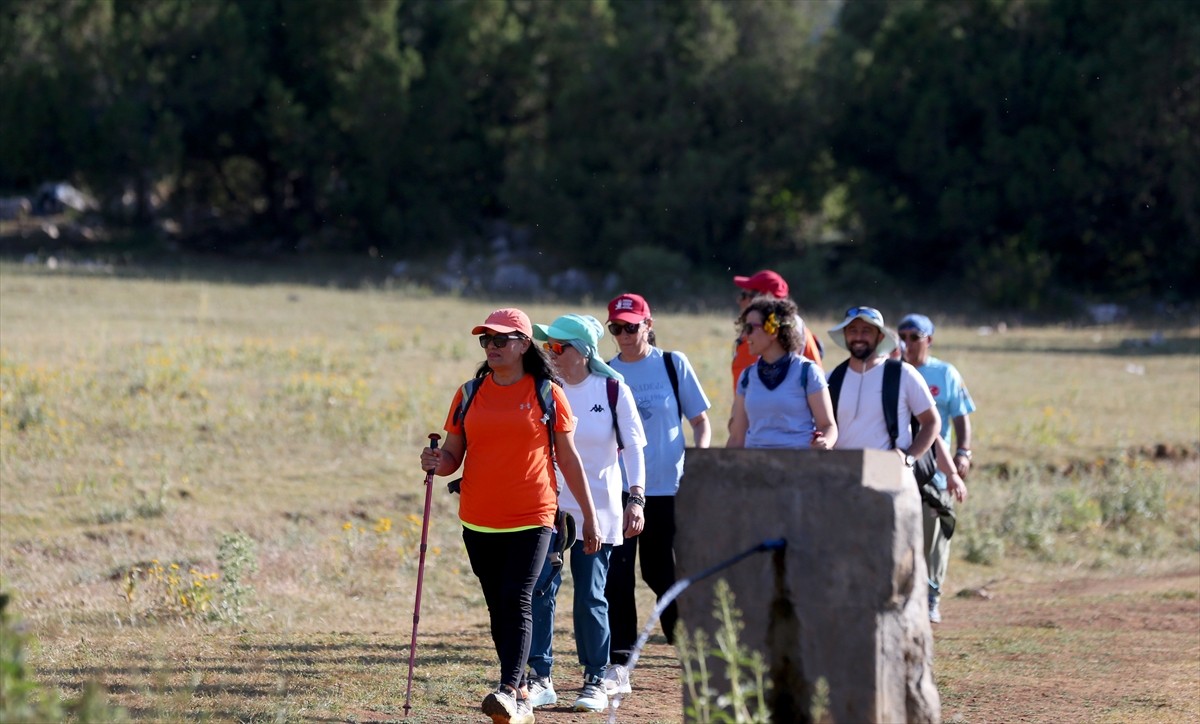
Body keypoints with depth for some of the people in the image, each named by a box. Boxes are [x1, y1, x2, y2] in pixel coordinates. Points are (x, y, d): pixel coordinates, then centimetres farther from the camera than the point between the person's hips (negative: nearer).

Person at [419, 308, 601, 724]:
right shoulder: (469, 394, 8)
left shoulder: (547, 394, 0)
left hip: (531, 518, -4)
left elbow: (568, 458, 4)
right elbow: (453, 454, 11)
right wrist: (436, 463, -13)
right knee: (499, 608, 8)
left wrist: (589, 515, 4)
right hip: (479, 522, 4)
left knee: (517, 600, -16)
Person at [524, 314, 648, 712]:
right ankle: (540, 678, 1)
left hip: (597, 511, -2)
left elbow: (633, 447, -1)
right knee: (538, 591, -6)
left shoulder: (613, 389, -3)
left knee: (591, 597, 1)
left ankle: (595, 681, 12)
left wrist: (636, 498, -10)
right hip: (546, 507, 2)